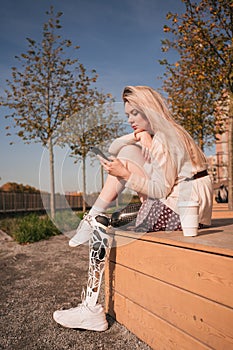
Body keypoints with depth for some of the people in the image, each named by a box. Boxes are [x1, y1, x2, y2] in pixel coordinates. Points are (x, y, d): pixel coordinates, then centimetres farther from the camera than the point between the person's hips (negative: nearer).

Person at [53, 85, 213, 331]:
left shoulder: (165, 138, -13)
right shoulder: (151, 134, 15)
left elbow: (161, 190, -19)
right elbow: (113, 149, 7)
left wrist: (125, 174, -25)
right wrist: (137, 136, -9)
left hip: (180, 210, -9)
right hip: (171, 202, 9)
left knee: (101, 232, -12)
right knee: (127, 153, 1)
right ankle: (94, 217, -2)